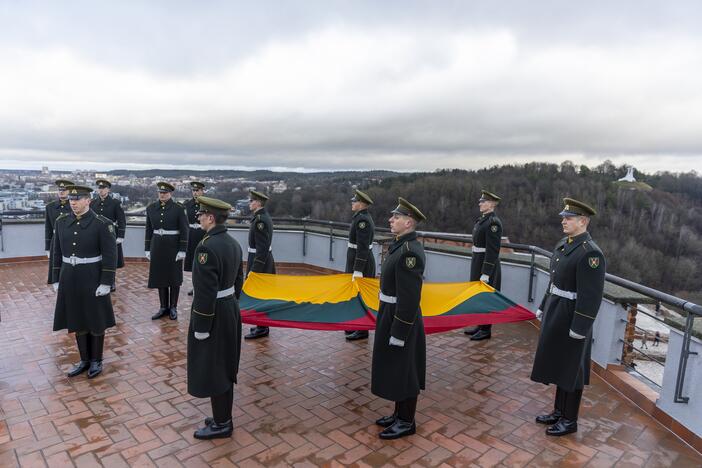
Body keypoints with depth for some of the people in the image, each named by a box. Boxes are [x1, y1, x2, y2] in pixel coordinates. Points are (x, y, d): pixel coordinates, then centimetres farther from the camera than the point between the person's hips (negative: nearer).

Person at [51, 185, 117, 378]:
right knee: (77, 321, 14)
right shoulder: (62, 221, 2)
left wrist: (106, 283, -16)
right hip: (69, 279, 5)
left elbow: (110, 255, -13)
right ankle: (84, 360, 29)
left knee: (96, 321, 7)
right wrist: (56, 280, 8)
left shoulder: (102, 224, -13)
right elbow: (57, 252, 9)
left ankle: (96, 360, 24)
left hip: (92, 279, -5)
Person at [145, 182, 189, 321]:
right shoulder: (151, 208, 4)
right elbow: (149, 230, 9)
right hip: (157, 246, 4)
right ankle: (164, 307, 22)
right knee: (160, 276, 10)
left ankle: (173, 307, 18)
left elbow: (184, 231, -9)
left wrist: (182, 250, -13)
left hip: (173, 246, -4)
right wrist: (147, 248, 7)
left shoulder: (179, 208, -9)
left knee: (174, 277, 6)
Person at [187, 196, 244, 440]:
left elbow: (206, 292, -23)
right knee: (224, 368, 19)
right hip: (230, 310, 9)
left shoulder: (206, 247, -23)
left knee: (212, 371, 6)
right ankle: (224, 417, 34)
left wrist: (200, 328, -16)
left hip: (213, 315, -9)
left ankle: (221, 424, 20)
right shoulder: (233, 243, 5)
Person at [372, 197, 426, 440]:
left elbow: (410, 298, -25)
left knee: (403, 373, 6)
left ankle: (407, 422, 24)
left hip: (400, 321, -10)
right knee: (395, 370, 20)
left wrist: (398, 334, -20)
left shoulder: (409, 251, -25)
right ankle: (399, 414, 36)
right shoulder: (403, 245, 7)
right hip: (392, 315, 10)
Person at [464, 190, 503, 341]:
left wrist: (486, 273, -23)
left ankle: (486, 330, 15)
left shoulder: (493, 222, -18)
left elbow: (493, 250, -22)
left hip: (488, 264, -9)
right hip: (478, 262, 9)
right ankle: (480, 325, 30)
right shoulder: (482, 219, 11)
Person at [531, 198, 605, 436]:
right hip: (555, 314, 9)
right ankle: (559, 411, 35)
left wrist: (579, 328, -20)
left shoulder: (590, 252, -21)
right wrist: (543, 308, 18)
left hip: (571, 319, -9)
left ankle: (570, 420, 23)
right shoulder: (563, 244, 6)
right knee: (558, 366, 19)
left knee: (571, 371, 6)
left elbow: (591, 295, -22)